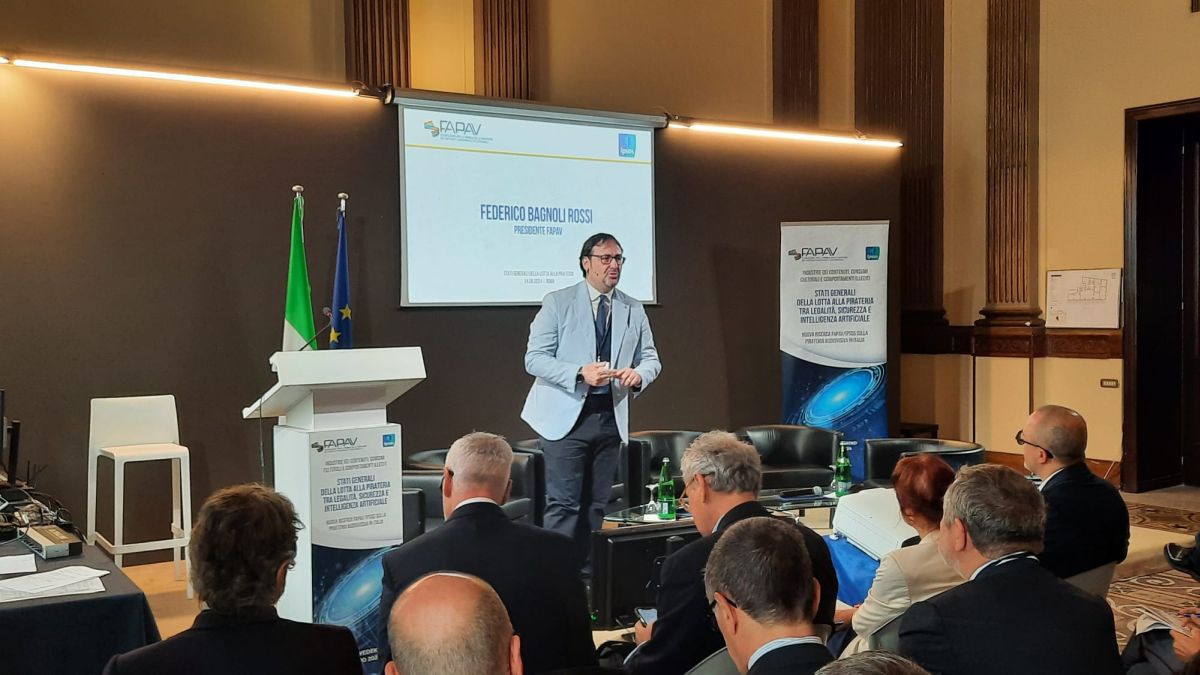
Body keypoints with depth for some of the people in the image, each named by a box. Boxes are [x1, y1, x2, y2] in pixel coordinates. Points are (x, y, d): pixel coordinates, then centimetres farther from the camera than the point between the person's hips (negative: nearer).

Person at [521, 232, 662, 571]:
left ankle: (586, 572, 20)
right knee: (563, 503, -8)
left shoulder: (634, 310, 11)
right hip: (566, 416, -5)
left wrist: (638, 374, -10)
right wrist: (580, 373, -22)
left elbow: (651, 359, 15)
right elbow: (534, 358, -8)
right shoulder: (558, 302, -3)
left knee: (596, 504, 10)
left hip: (610, 417, 5)